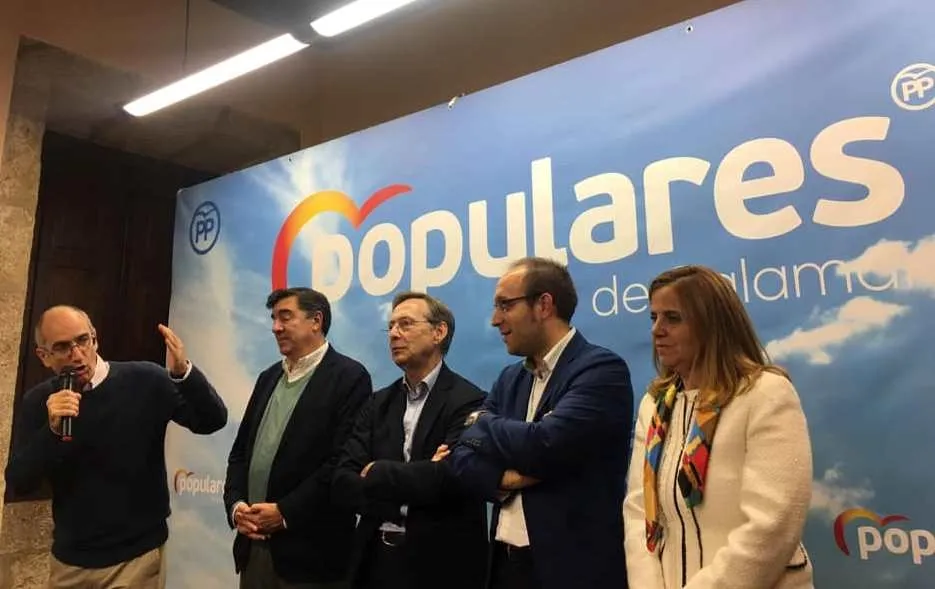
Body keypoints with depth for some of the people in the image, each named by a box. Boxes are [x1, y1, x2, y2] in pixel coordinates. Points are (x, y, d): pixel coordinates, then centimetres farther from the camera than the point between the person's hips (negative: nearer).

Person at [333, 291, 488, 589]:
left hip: (440, 561, -5)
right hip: (378, 556, 5)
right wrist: (402, 502, -17)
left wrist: (377, 473, -12)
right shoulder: (379, 403, 5)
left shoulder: (468, 400, -13)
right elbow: (344, 478, -2)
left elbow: (447, 475, -25)